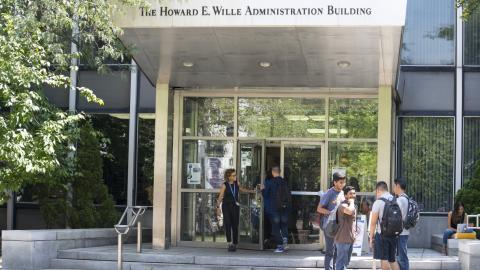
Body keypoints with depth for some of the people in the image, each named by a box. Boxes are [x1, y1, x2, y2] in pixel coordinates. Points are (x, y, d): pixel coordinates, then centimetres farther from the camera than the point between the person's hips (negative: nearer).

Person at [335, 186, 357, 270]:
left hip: (350, 239, 10)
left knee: (346, 262, 16)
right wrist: (351, 202, -20)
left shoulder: (352, 205, 17)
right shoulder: (343, 205, -16)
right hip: (343, 239, -10)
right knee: (341, 262, -9)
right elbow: (350, 211, -39)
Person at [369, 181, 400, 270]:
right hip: (394, 234, 5)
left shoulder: (378, 202, -9)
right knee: (393, 260, 13)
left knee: (384, 259, -1)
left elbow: (373, 222, -10)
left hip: (382, 234, -5)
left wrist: (371, 237, -3)